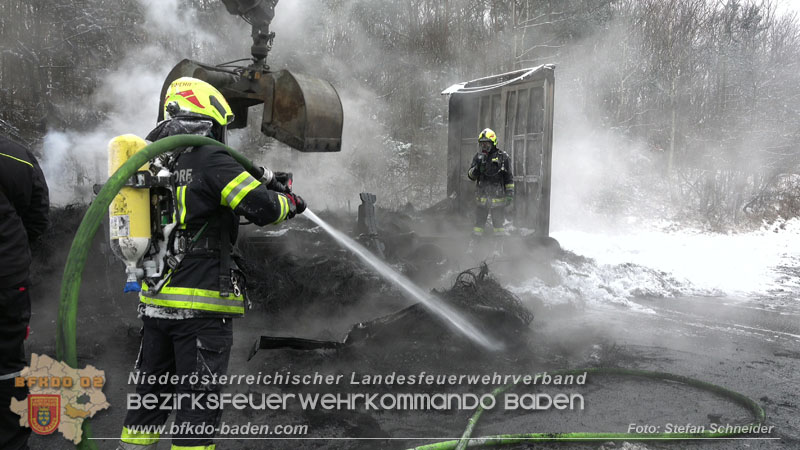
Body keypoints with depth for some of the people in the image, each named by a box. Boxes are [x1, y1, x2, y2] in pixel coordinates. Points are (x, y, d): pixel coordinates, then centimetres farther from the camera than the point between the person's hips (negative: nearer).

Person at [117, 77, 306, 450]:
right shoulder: (210, 158, -13)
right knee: (198, 401, 1)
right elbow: (262, 208, -20)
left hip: (154, 300, 8)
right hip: (200, 307, -7)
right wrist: (289, 203, 1)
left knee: (150, 393, 19)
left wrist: (260, 183, 20)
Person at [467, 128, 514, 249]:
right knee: (479, 221, 9)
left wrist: (510, 194, -4)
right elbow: (471, 175, 6)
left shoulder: (502, 156, -2)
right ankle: (474, 244, 16)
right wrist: (477, 167, -14)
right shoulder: (478, 156, 9)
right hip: (482, 196, 3)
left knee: (499, 222, 3)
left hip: (497, 197, -3)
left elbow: (509, 178, 0)